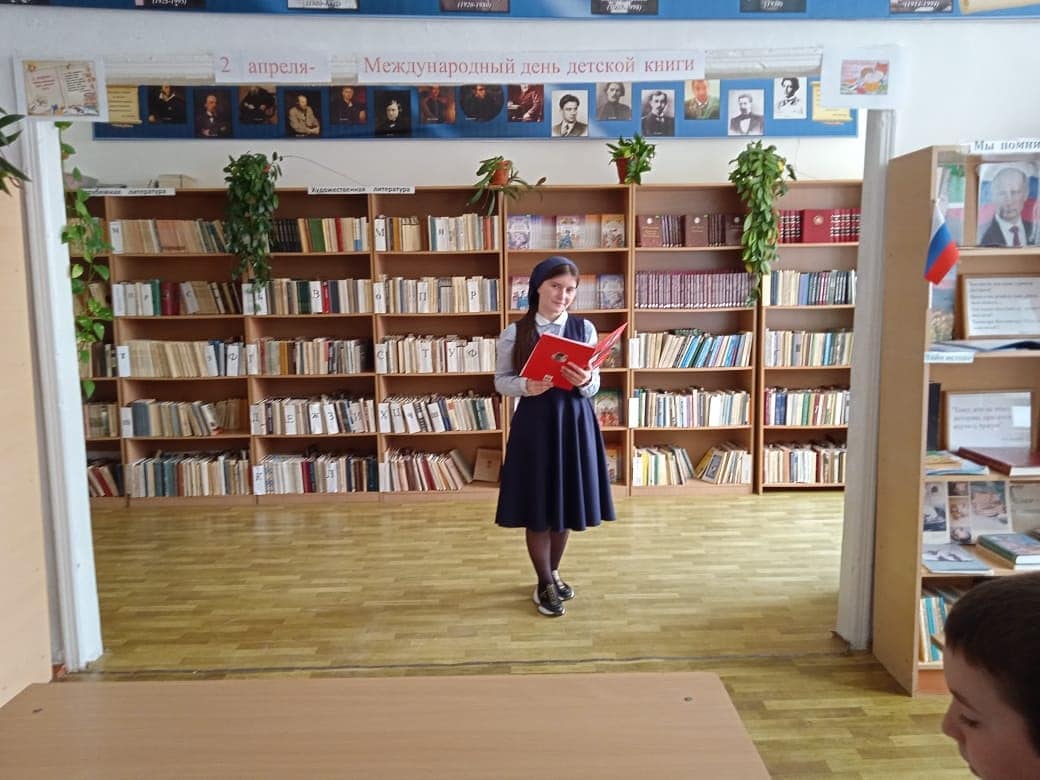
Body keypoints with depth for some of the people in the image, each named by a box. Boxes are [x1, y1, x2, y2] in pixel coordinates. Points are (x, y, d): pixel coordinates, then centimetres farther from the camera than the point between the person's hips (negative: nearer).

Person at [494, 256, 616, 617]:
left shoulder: (585, 329, 2)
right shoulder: (514, 333, -3)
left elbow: (594, 385, 4)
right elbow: (501, 380, 1)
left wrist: (585, 381, -19)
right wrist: (525, 386, -19)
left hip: (575, 422, 2)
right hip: (534, 423, -2)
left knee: (567, 503, 13)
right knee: (537, 509, 5)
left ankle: (553, 573, 35)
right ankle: (545, 583, 24)